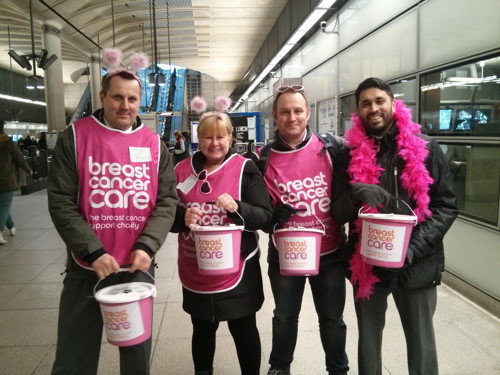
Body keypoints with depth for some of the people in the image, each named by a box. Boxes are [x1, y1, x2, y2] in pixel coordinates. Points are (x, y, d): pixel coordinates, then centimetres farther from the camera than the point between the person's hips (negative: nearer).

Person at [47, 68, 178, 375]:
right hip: (86, 268, -1)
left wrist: (146, 247, -15)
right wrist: (94, 252, -16)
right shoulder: (75, 137, -3)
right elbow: (61, 203, -7)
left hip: (138, 267, 2)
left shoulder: (154, 144, 4)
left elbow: (167, 201, 0)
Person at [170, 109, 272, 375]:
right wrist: (183, 217, -15)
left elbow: (265, 215, -9)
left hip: (236, 268, -2)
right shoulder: (182, 170, 3)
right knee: (202, 330, 19)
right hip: (195, 270, 3)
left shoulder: (245, 168, -6)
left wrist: (237, 208, -27)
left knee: (244, 330, 12)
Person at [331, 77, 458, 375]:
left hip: (417, 265, -1)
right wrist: (355, 194, -23)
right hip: (366, 264, 1)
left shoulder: (426, 149, -3)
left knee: (421, 342, 16)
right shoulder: (349, 156, 1)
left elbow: (446, 206, -4)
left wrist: (414, 247, -17)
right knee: (368, 339, 18)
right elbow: (338, 213, -1)